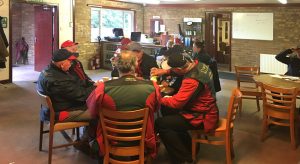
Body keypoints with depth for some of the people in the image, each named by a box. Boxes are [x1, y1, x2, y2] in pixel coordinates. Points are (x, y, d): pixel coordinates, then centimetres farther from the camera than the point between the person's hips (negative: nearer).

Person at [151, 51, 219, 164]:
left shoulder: (192, 81, -31)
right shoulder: (198, 64, -5)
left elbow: (176, 102, -27)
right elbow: (181, 68, 17)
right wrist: (164, 71, 5)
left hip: (202, 117, -10)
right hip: (204, 109, 10)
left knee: (160, 124, -13)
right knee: (166, 110, 17)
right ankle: (187, 146, 27)